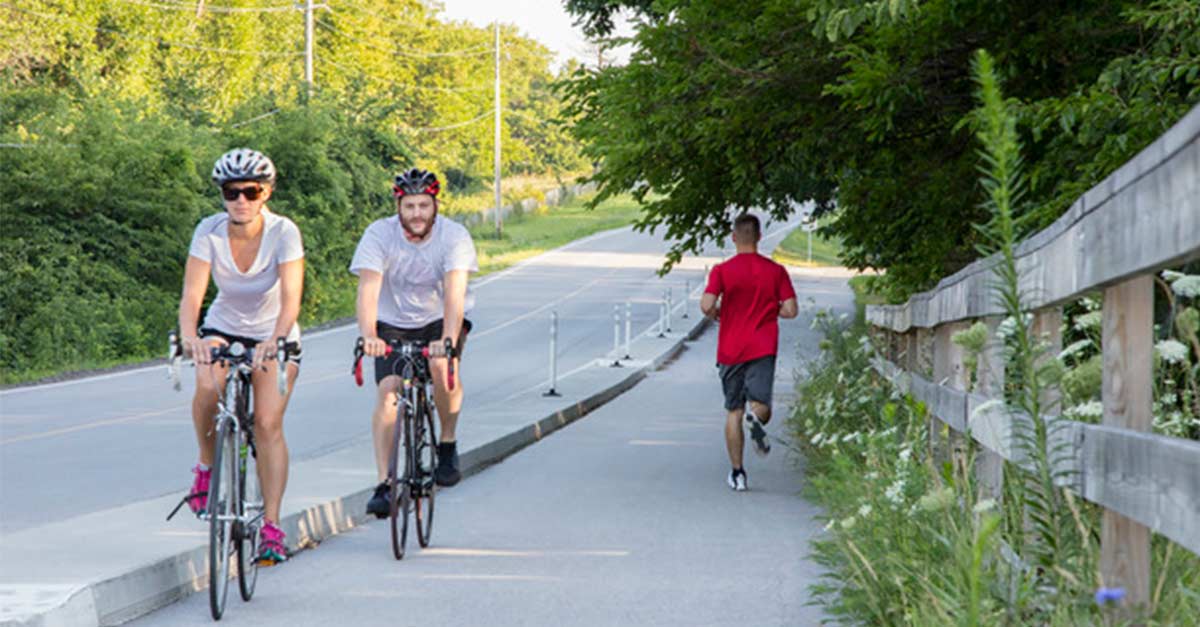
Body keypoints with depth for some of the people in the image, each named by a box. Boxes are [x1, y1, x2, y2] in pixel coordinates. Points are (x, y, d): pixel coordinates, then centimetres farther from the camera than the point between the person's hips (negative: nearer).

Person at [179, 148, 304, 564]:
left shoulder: (283, 232, -23)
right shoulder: (210, 232, -19)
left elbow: (291, 298, -33)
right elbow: (192, 294, -27)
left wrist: (276, 341, -51)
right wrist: (189, 337, -47)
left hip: (274, 336, -1)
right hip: (223, 329, 1)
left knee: (268, 423, -16)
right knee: (208, 386, -29)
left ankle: (271, 526, -11)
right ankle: (208, 464, -3)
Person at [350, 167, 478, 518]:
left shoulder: (454, 237, -20)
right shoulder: (379, 235, -19)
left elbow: (455, 293, -32)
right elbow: (368, 288, -32)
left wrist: (447, 340, -49)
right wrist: (368, 336, -49)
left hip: (441, 320, -1)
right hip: (393, 324, 1)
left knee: (443, 366, -29)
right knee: (387, 392, -17)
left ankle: (448, 444, -4)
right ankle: (384, 485, -16)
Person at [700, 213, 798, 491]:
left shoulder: (722, 270, -3)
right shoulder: (776, 271, 2)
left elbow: (706, 305, -15)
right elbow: (791, 310, -2)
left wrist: (716, 313, 8)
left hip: (730, 351, 0)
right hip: (763, 349, 0)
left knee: (733, 412, 9)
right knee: (761, 406, -3)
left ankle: (737, 473, 7)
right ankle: (756, 417, -41)